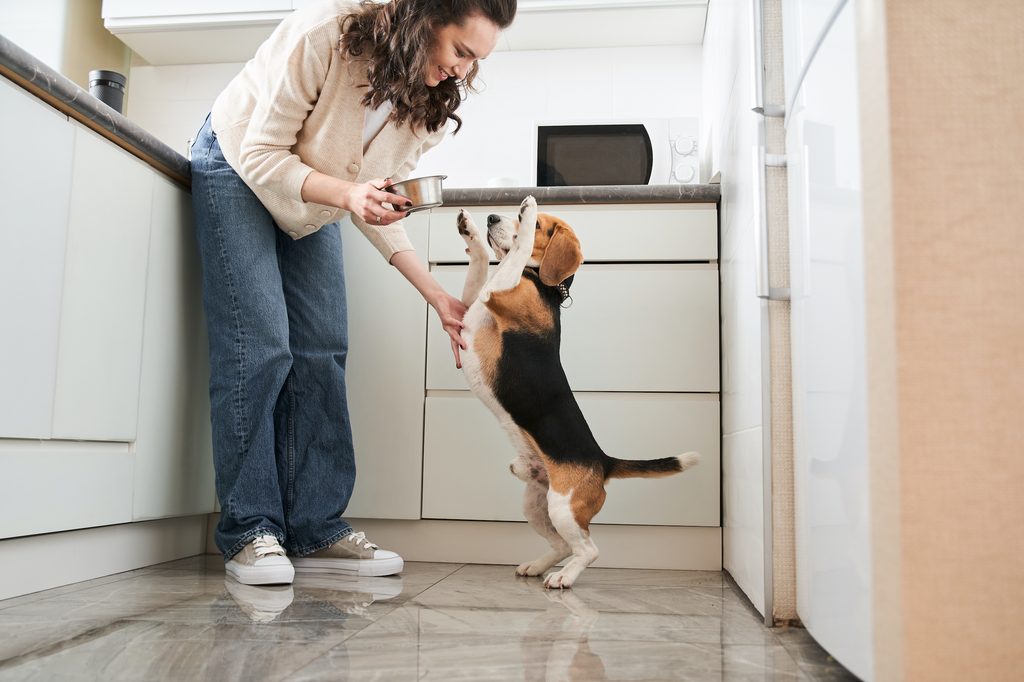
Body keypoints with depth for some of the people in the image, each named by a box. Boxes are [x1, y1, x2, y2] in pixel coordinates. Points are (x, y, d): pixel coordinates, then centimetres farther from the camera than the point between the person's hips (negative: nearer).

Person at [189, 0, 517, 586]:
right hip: (238, 168, -5)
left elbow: (378, 202, -8)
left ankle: (315, 530, -1)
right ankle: (249, 531, -9)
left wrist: (439, 297, -16)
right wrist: (347, 194, -42)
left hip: (314, 202, 5)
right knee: (259, 347, -17)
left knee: (322, 351, -5)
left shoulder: (434, 102, -13)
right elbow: (262, 154, -24)